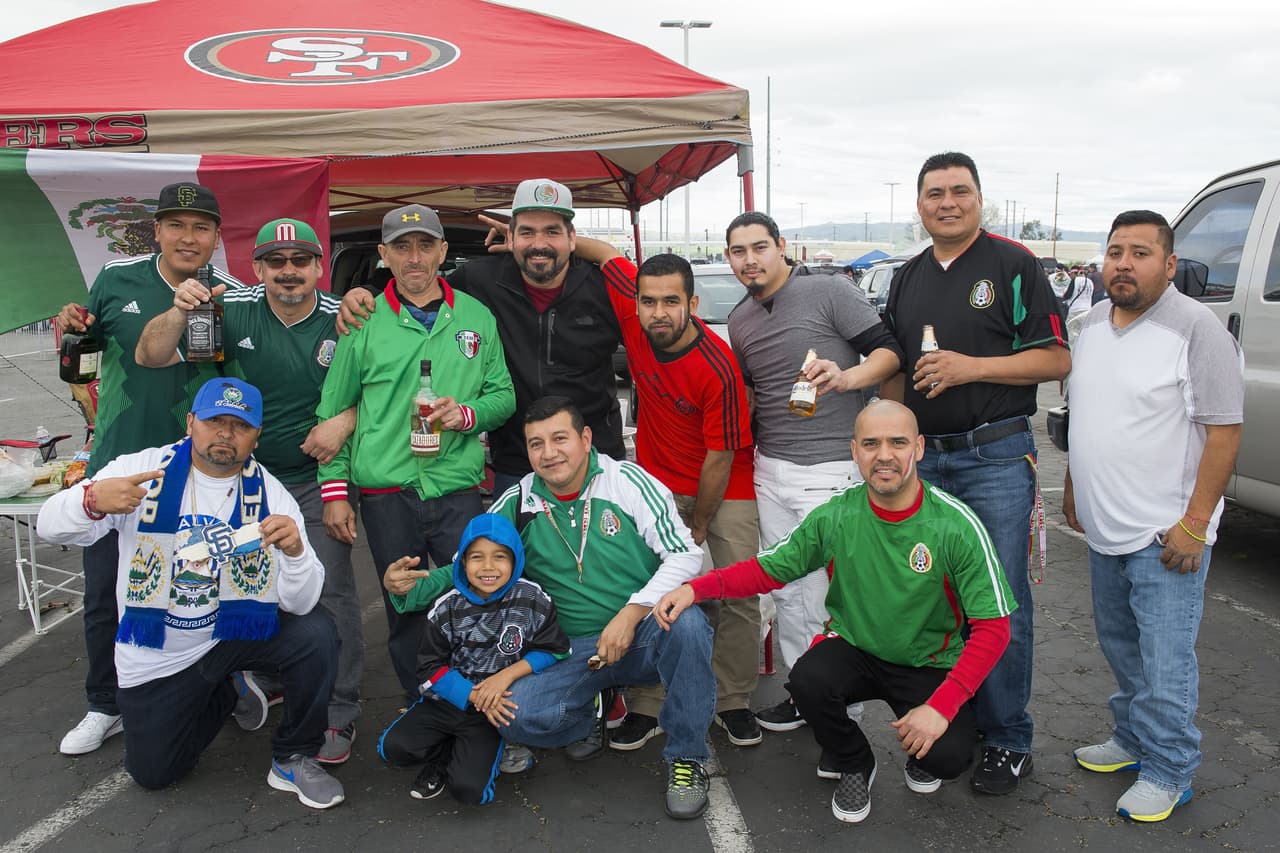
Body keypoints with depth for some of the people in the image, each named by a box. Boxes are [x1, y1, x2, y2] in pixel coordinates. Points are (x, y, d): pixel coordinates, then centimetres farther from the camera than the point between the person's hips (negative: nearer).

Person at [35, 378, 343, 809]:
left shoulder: (269, 494, -10)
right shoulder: (143, 470, -11)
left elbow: (299, 604, -15)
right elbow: (50, 526, -15)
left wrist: (294, 551, -38)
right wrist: (93, 500, -38)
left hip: (237, 630, 0)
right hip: (156, 656, 1)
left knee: (315, 634, -26)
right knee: (152, 772, 3)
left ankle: (293, 758, -2)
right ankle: (221, 696, 33)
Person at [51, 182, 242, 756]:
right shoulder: (117, 279, 0)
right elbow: (90, 341, 14)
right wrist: (74, 326, -7)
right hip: (115, 460, 2)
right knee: (104, 594, 10)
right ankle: (105, 707, 28)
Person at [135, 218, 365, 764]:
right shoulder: (231, 311, -8)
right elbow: (150, 357, -11)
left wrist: (344, 422, -21)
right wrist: (179, 312, -30)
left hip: (318, 479, -2)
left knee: (331, 592, -4)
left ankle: (339, 713, 9)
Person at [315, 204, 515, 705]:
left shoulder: (476, 317, 7)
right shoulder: (363, 322, 3)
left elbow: (504, 395, 9)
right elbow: (334, 410, 5)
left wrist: (467, 414, -13)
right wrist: (334, 491, 0)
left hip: (458, 488, 1)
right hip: (385, 494, 0)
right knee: (404, 609, 9)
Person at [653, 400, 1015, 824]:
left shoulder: (957, 526, -17)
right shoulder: (836, 515, -11)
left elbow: (992, 628, -15)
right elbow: (766, 570, -3)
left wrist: (941, 707, -26)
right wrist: (695, 588, -21)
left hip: (930, 665, -1)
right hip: (854, 648, 2)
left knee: (948, 756, -26)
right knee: (808, 680, -30)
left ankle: (920, 756, 15)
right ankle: (852, 764, 4)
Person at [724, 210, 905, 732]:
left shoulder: (829, 291, -6)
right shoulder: (739, 320, 13)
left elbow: (890, 352, -10)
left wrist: (847, 378, -27)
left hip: (829, 469, -6)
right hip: (770, 470, 7)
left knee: (827, 593, -5)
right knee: (787, 590, 13)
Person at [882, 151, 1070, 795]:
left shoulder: (1013, 264, -2)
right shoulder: (908, 278, 14)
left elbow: (1056, 359, -7)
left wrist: (972, 367, -18)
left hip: (996, 458, -5)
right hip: (923, 458, 5)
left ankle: (1007, 741, 12)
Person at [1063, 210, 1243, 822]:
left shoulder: (1197, 330, -14)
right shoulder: (1094, 324, 9)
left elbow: (1224, 432, -16)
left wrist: (1194, 525, -19)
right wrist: (1072, 489, 19)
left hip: (1166, 534, -7)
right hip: (1105, 530, 7)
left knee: (1163, 661, 0)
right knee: (1121, 647, 19)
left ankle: (1167, 772, 16)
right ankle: (1132, 741, 36)